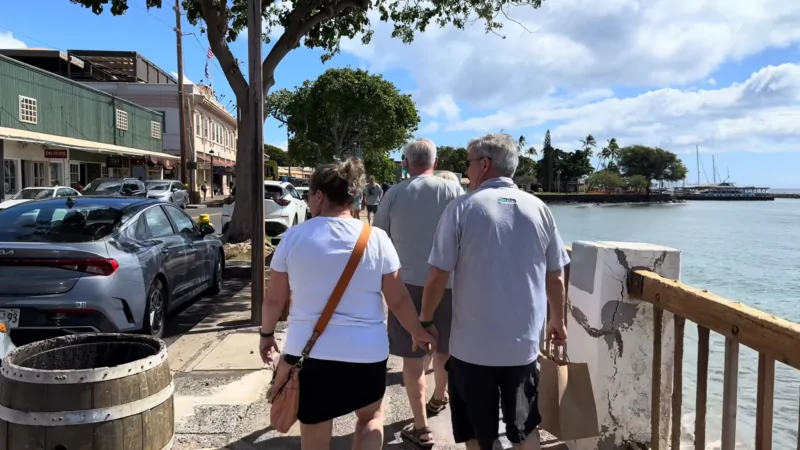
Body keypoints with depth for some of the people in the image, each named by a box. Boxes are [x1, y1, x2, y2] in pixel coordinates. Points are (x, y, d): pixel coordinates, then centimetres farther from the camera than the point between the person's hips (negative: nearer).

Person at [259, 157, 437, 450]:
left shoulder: (294, 236, -4)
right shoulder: (376, 239, -6)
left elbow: (274, 298, 3)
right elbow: (398, 299, -2)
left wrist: (267, 334, 20)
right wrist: (419, 333, 14)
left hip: (307, 353, 1)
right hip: (366, 353, 0)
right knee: (371, 416, 27)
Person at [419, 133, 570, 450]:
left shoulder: (462, 208, -10)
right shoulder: (538, 209, 0)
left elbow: (438, 275, -10)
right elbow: (555, 277, 6)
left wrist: (426, 320, 6)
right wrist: (558, 321, 21)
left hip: (472, 345, -3)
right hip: (523, 344, 3)